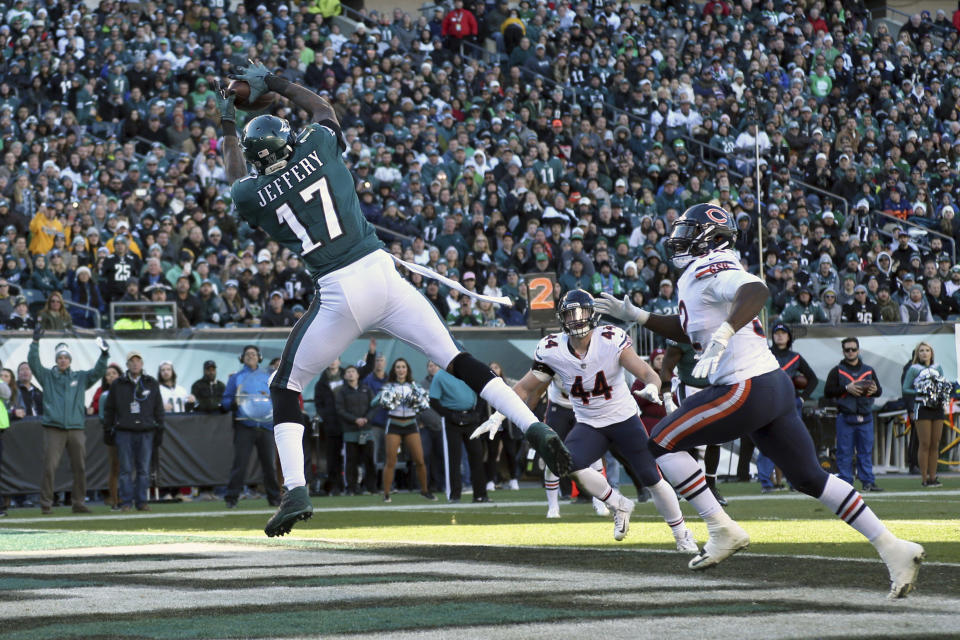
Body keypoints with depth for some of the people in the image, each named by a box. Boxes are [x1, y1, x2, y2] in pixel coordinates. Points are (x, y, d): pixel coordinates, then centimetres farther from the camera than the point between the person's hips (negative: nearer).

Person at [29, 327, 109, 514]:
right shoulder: (47, 376, 9)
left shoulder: (81, 378, 16)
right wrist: (35, 342, -15)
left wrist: (104, 355, -11)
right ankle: (46, 504, -4)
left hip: (76, 428, 3)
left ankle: (78, 502, 12)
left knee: (80, 468, 3)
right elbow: (33, 363, -3)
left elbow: (98, 372, 6)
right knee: (49, 466, -9)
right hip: (54, 428, -3)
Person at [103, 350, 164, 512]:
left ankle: (141, 501, 7)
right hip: (124, 432, -1)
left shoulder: (152, 383, 10)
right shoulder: (118, 384, 7)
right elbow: (109, 409, 11)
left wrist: (159, 430, 8)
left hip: (146, 432, 1)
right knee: (126, 469, -2)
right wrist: (108, 430, 5)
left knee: (144, 469, 1)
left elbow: (158, 408, 13)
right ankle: (126, 502, 2)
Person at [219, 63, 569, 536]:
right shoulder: (316, 150, 5)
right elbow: (322, 107, 29)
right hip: (383, 274, 2)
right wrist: (273, 83, 40)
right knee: (455, 359, 7)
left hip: (339, 297, -2)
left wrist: (228, 128, 44)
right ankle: (534, 429, -7)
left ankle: (295, 491, 0)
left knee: (285, 387, 13)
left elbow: (237, 181, 30)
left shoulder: (252, 195, 2)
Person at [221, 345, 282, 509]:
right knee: (240, 462, -9)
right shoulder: (236, 378, 14)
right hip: (244, 426, -2)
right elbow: (225, 402, 10)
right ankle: (231, 497, -7)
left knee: (269, 462, 0)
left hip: (266, 425, 2)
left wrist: (270, 397, -4)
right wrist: (235, 402, -12)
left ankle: (274, 496, 8)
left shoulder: (268, 377, 18)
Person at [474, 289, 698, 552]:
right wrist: (497, 417, -15)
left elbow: (646, 372, -30)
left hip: (625, 419, -2)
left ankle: (682, 534, 23)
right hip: (589, 425, 2)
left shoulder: (611, 339, -21)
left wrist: (651, 387, -54)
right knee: (569, 463, -25)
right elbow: (526, 388, -3)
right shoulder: (552, 350, -12)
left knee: (653, 479, -1)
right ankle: (619, 505, -1)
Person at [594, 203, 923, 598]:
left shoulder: (709, 272, -10)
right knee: (809, 478, 13)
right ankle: (893, 548, 9)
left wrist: (722, 337, -38)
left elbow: (756, 291, -31)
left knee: (661, 443, -1)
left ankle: (723, 530, -2)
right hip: (774, 384, 10)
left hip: (747, 389, -10)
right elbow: (688, 332, 35)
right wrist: (634, 316, 32)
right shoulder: (696, 277, 20)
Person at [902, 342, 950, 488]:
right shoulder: (913, 369, 2)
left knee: (935, 444, 5)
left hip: (937, 408, 5)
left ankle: (932, 476, 10)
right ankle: (924, 478, -6)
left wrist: (943, 393, 0)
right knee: (925, 444, -8)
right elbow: (905, 389, -2)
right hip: (922, 408, -5)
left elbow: (945, 386, 22)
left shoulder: (938, 368, 15)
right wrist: (919, 393, -16)